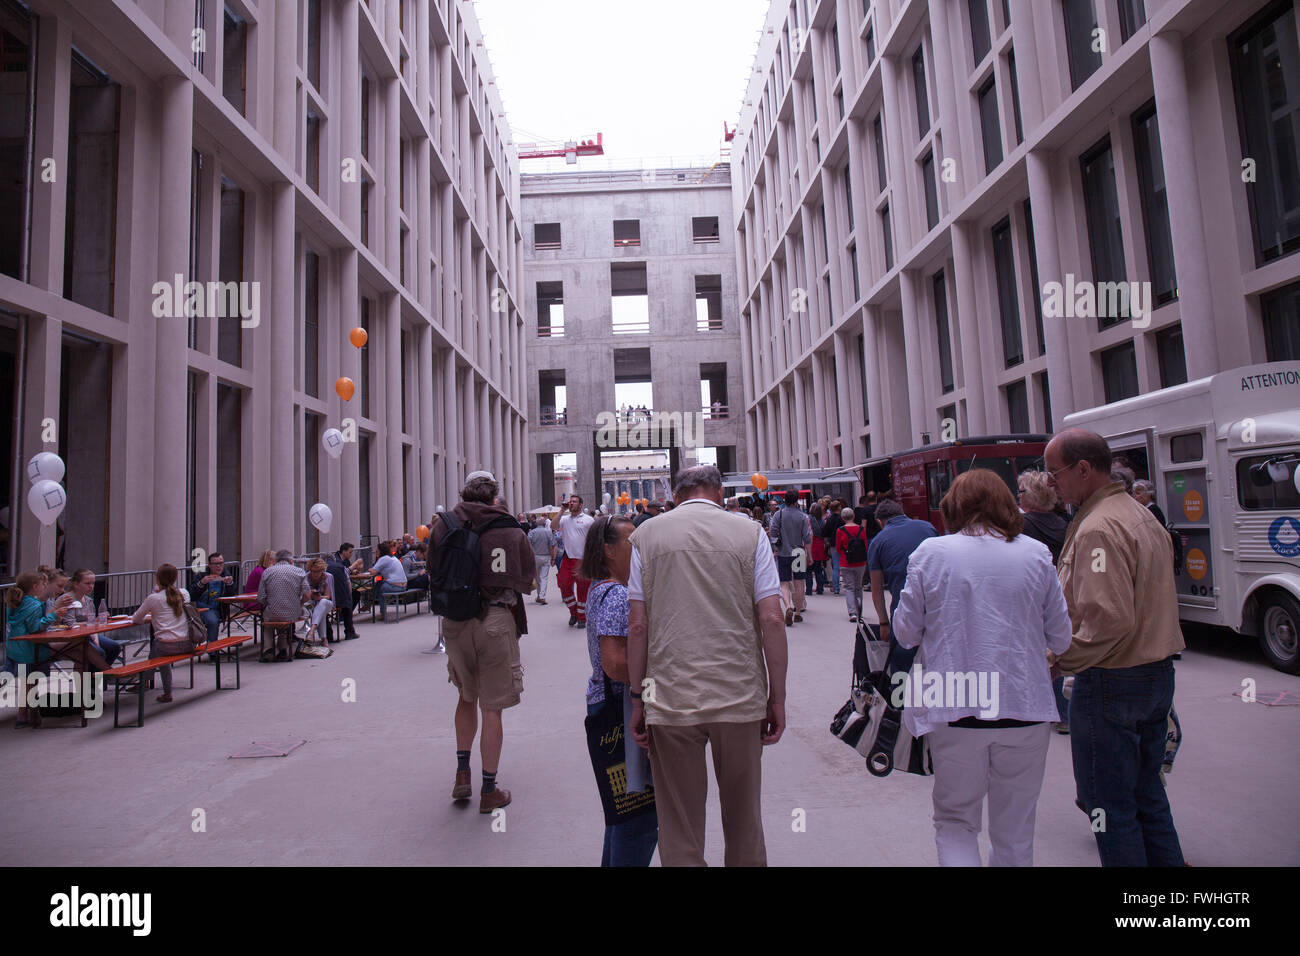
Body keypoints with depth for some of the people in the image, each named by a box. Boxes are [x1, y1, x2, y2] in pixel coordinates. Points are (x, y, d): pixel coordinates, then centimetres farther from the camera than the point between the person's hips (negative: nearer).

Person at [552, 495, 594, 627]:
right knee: (564, 585, 2)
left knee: (582, 589, 3)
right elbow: (553, 525, -6)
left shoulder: (588, 520, -1)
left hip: (583, 560, -4)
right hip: (568, 558, 4)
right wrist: (562, 511, -5)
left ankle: (582, 617, 14)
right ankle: (573, 612, 21)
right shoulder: (564, 519, 11)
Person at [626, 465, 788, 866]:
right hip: (740, 697, 0)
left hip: (670, 701, 0)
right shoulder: (750, 535, 2)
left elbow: (637, 625, -1)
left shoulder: (646, 535, 3)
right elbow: (771, 620, -4)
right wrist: (777, 698, 3)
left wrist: (637, 698, 6)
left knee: (679, 832, 11)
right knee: (744, 823, 18)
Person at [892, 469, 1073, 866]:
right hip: (1026, 708, 2)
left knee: (955, 821, 14)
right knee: (1015, 830, 18)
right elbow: (1060, 637, 5)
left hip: (954, 708, -2)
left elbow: (905, 632, -2)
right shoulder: (1036, 554, -2)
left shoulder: (930, 553, -7)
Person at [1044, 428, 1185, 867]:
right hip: (1158, 673, 10)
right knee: (1147, 792, 21)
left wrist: (1063, 659, -16)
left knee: (1109, 803, 4)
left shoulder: (1099, 528, -22)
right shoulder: (1142, 515, 10)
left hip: (1112, 683, -10)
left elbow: (1109, 618, -29)